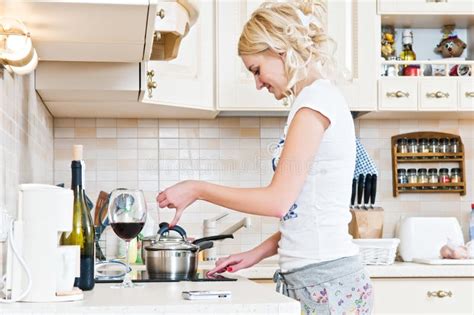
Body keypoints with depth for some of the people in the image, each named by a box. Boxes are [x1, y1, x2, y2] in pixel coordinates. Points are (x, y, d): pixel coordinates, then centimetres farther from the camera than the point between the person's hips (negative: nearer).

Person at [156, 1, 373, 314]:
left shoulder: (316, 99, -11)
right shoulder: (322, 99, 17)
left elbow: (278, 200, -16)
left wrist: (197, 189, -7)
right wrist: (257, 253, 11)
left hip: (325, 282, -9)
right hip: (324, 278, 9)